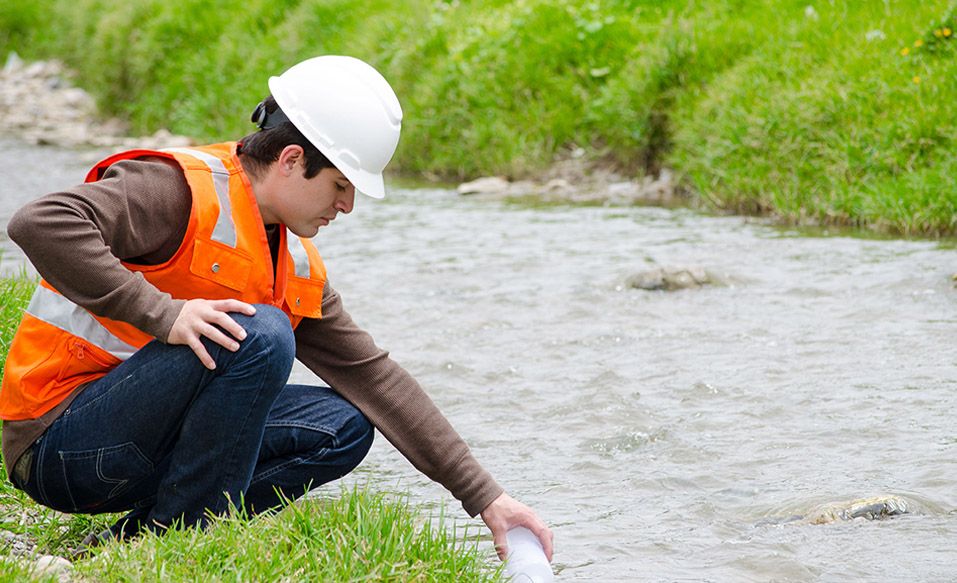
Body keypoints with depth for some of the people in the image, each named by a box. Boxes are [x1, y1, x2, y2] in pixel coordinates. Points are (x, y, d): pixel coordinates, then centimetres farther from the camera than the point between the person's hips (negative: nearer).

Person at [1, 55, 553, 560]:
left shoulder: (299, 267, 10)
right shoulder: (182, 190, -16)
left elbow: (374, 375, 11)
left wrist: (486, 498, 6)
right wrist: (163, 314, -34)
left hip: (148, 449, 9)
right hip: (55, 447, -9)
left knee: (345, 426, 1)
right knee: (259, 335, -26)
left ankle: (132, 538, -2)